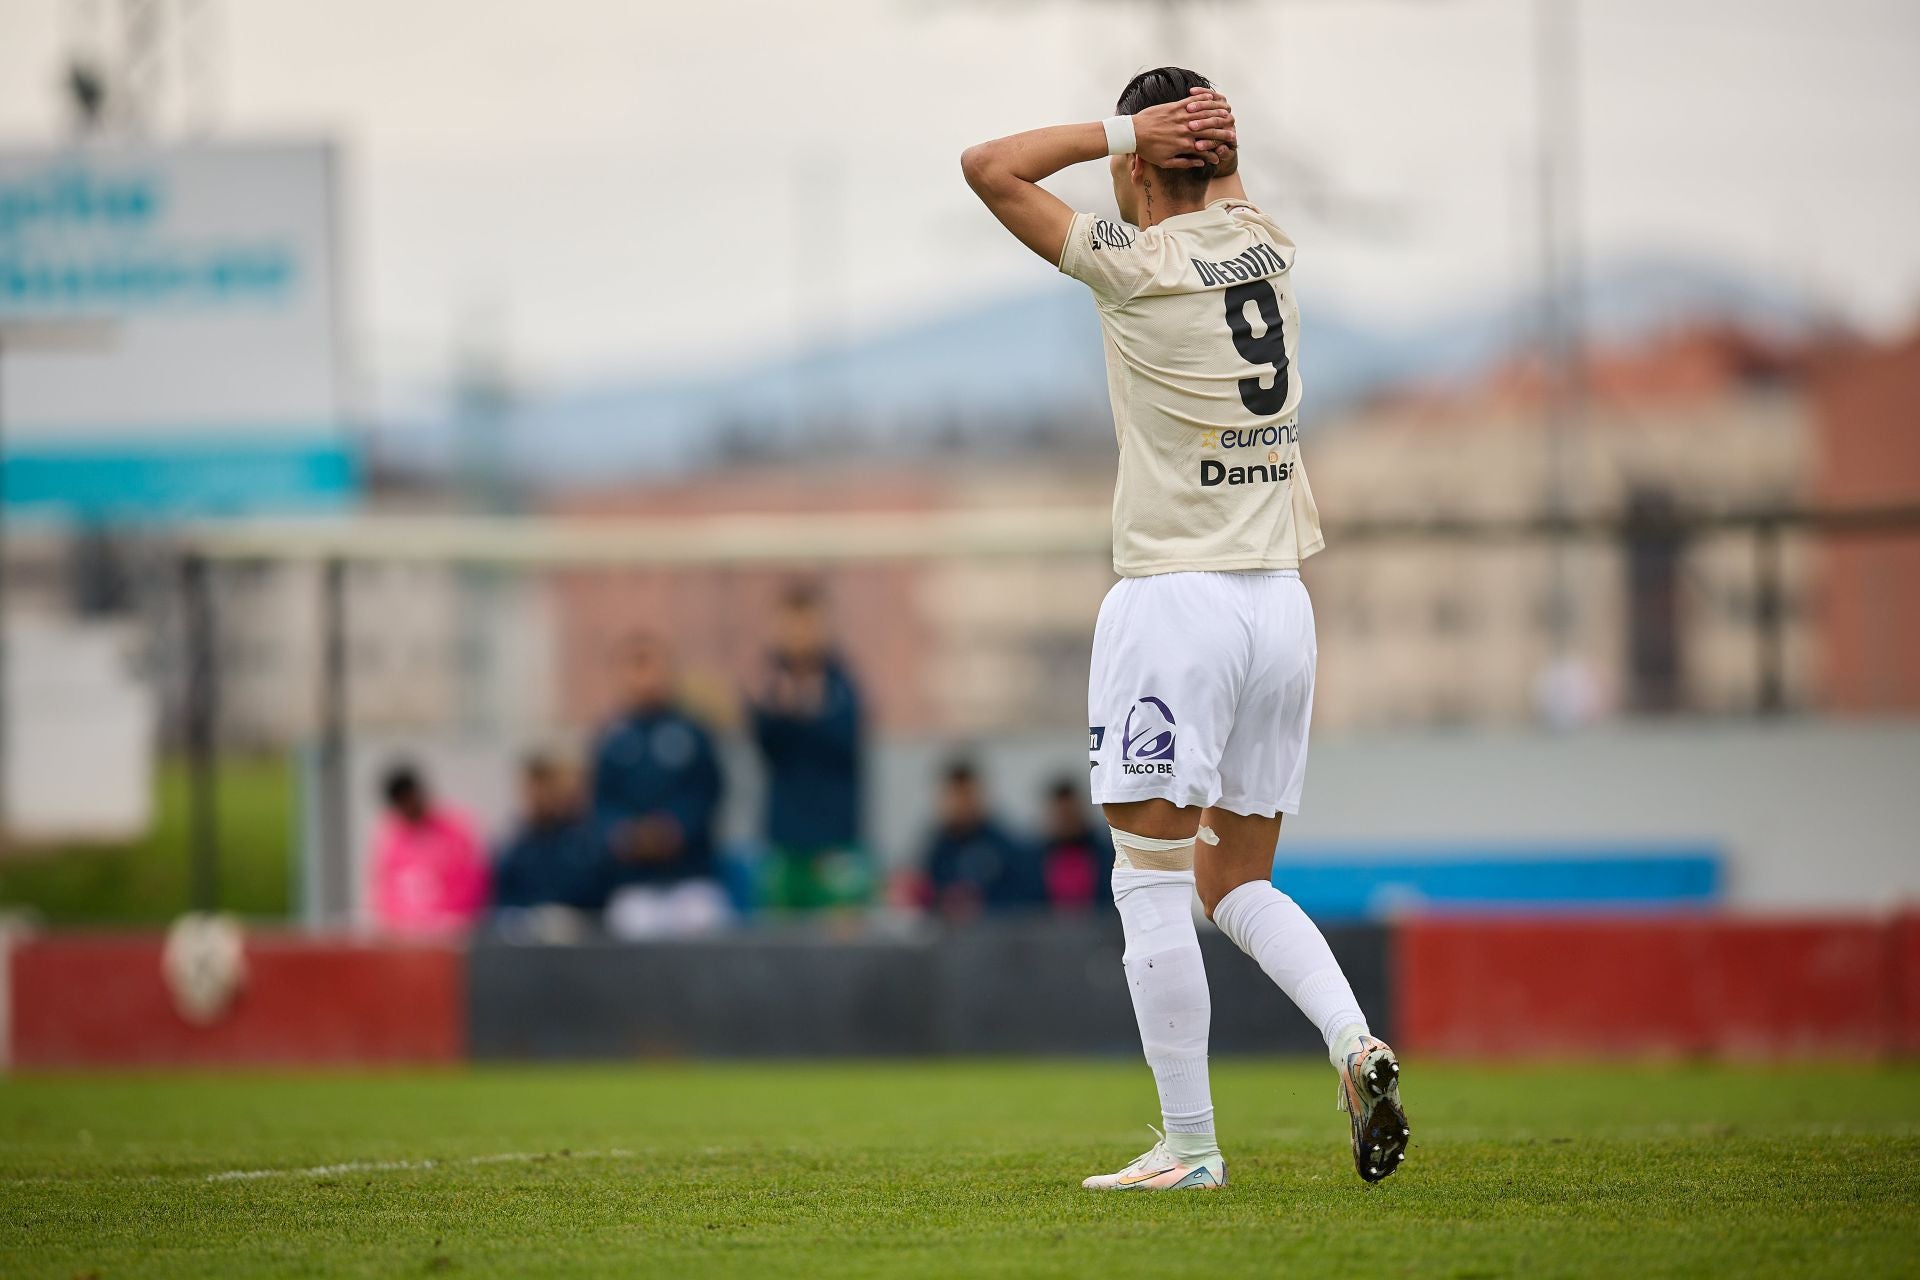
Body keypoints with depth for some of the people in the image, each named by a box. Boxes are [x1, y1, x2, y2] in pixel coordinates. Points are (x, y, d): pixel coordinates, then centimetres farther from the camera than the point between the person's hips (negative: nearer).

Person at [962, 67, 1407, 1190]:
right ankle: (1356, 1042, -9)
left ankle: (1190, 1144, -4)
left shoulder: (1136, 263, -9)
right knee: (1238, 881, 14)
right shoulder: (1266, 246, 9)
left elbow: (989, 166, -3)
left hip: (1176, 601, -7)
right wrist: (1209, 129, 12)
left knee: (1152, 878, -1)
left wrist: (1126, 128, -1)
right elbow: (1227, 188, 32)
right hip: (1284, 601, 7)